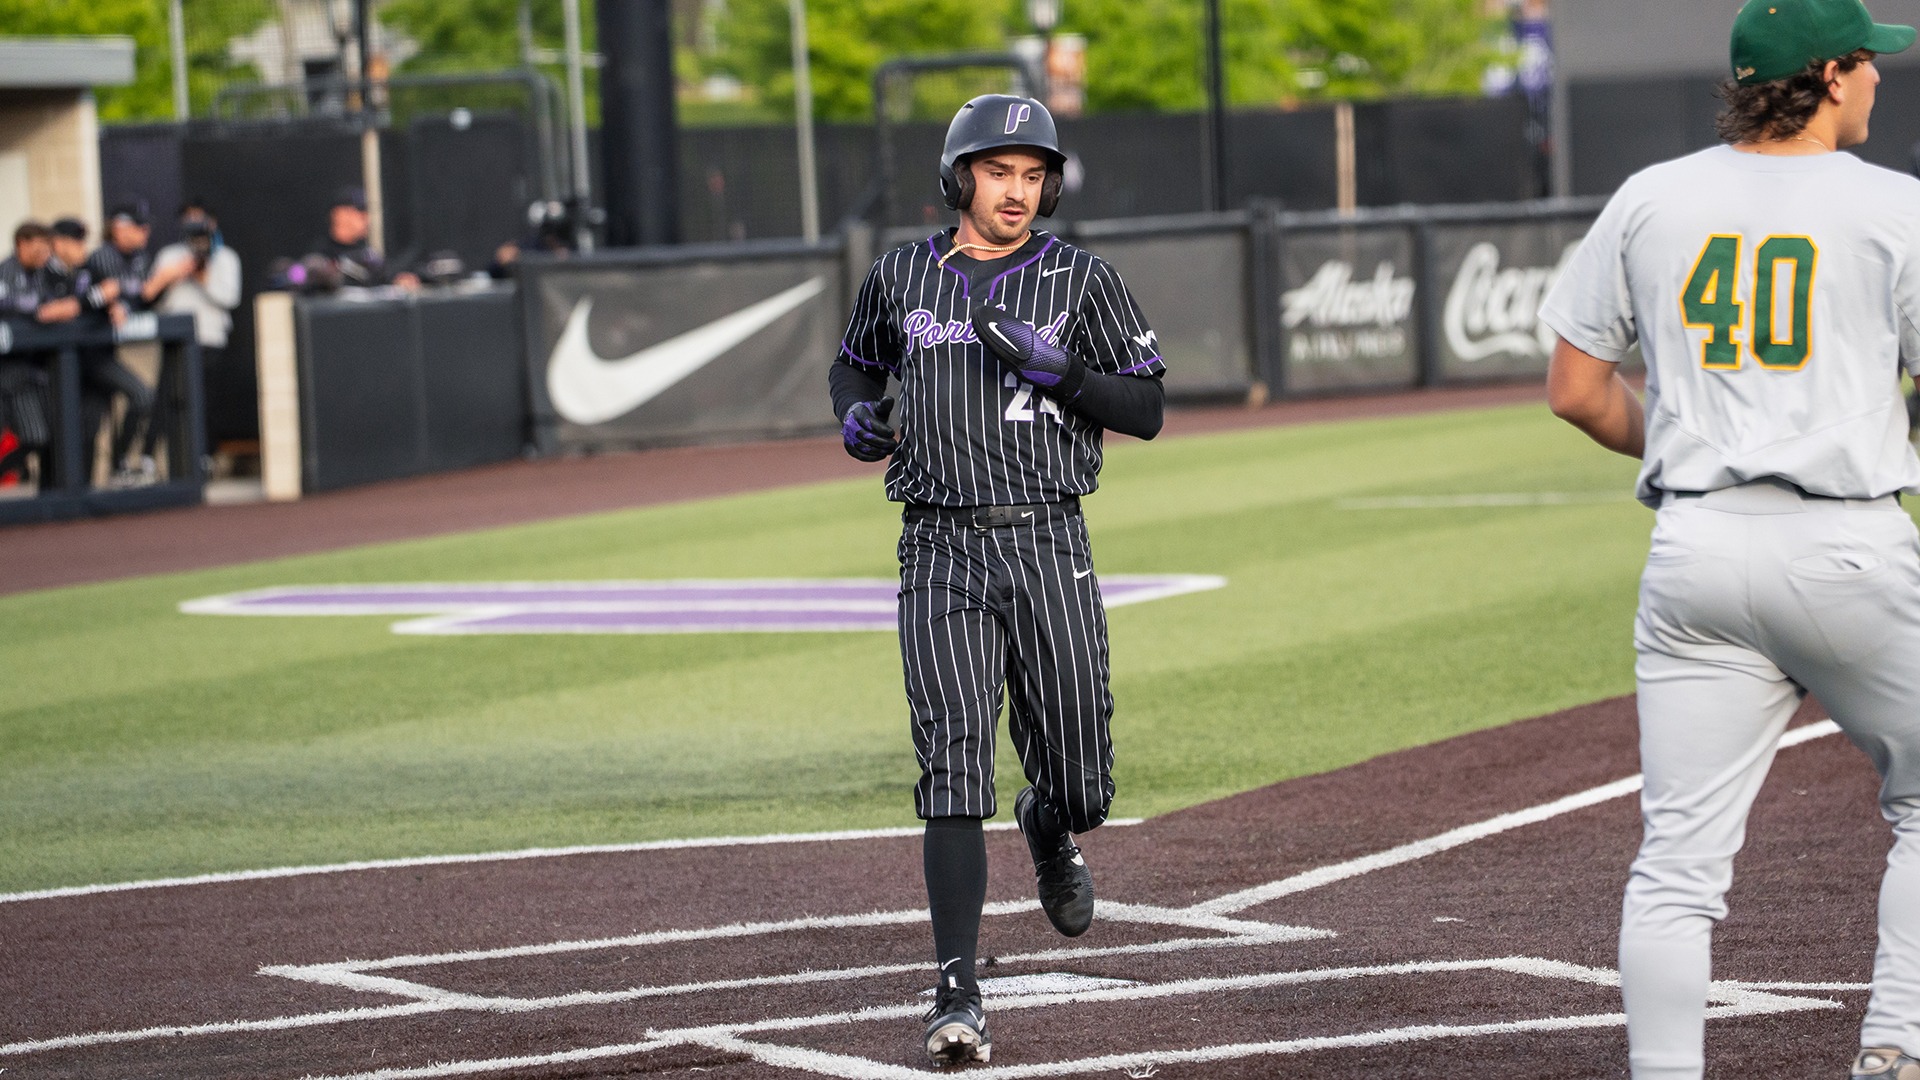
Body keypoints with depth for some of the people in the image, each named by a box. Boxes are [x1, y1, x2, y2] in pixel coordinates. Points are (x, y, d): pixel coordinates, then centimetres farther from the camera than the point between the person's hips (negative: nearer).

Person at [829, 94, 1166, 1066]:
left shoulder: (1078, 278, 4)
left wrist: (1056, 369, -15)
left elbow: (1147, 411, 1)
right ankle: (957, 996, -15)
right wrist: (857, 416, 4)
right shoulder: (901, 278, 9)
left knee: (1080, 783, 6)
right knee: (954, 770, -13)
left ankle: (1048, 831, 45)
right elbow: (856, 364, 27)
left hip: (1049, 547, 0)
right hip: (941, 549, 0)